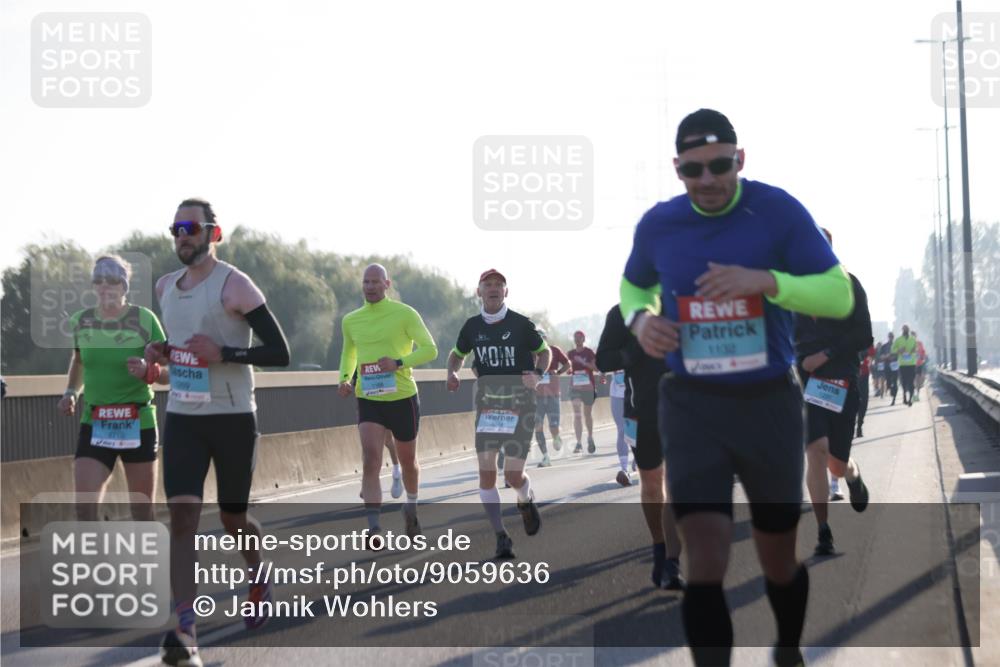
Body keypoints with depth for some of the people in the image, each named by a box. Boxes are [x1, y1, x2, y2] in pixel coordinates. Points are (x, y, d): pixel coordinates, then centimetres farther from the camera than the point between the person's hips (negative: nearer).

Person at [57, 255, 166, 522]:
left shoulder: (144, 319, -8)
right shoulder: (81, 321, 3)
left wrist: (148, 371, -26)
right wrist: (71, 392, 9)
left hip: (138, 425, -2)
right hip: (94, 425, 2)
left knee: (142, 512, 7)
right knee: (84, 508, -11)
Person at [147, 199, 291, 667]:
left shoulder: (234, 286, -11)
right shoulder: (166, 287, 9)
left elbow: (280, 352, -13)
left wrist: (223, 354, -24)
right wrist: (159, 351, 5)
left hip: (233, 417, -4)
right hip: (182, 417, 4)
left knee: (232, 516, 9)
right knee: (182, 513, -12)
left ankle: (258, 580, 43)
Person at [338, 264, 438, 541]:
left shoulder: (405, 314, -5)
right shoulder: (351, 320, 7)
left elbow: (430, 349, -7)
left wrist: (399, 362, -22)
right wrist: (344, 378, 5)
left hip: (403, 398, -1)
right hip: (368, 400, 2)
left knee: (407, 461, 14)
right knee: (371, 460, -16)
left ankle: (411, 507, 44)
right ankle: (374, 528, -21)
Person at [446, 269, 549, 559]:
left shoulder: (521, 324, -5)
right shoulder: (472, 326, 4)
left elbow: (545, 352, 7)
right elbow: (457, 353, 20)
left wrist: (537, 374, -13)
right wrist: (453, 372, -1)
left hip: (519, 404, -3)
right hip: (487, 404, 3)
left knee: (513, 474, -5)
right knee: (486, 471, -10)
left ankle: (526, 501, 33)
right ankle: (501, 536, -1)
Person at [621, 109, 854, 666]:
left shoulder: (778, 211, -9)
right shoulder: (657, 225, -1)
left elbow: (840, 296, -12)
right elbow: (634, 285, 20)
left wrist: (765, 280, -27)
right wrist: (640, 319, -4)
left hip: (770, 401, 0)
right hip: (692, 404, 0)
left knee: (779, 560, 15)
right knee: (706, 563, -15)